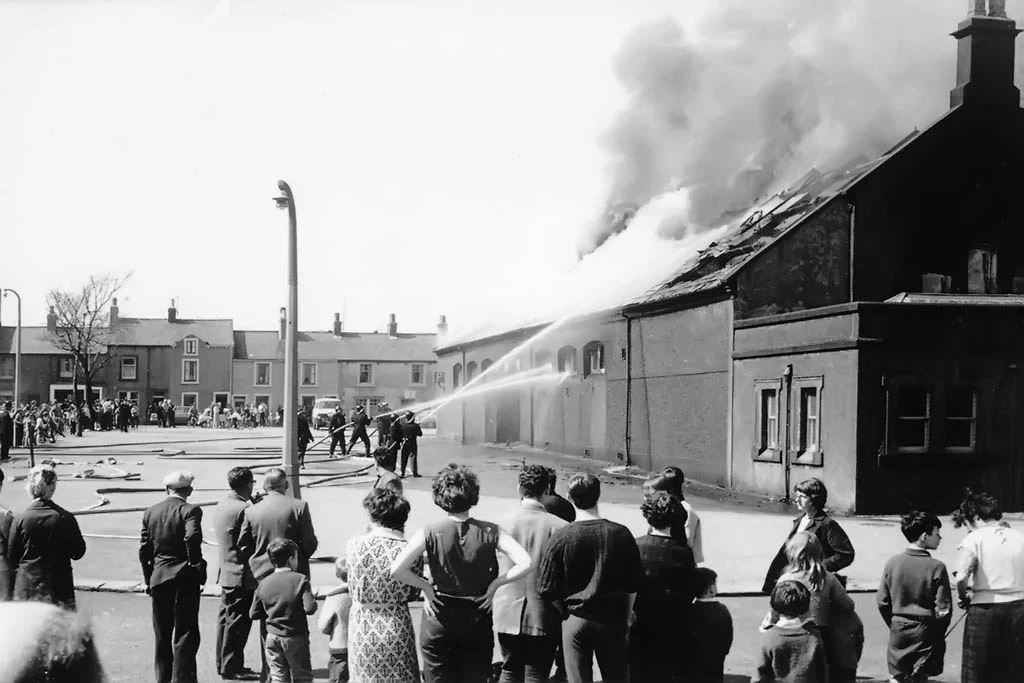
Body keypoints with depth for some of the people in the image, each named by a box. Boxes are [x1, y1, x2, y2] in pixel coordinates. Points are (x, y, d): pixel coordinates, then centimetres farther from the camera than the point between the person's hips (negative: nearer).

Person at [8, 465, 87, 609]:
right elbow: (78, 552, 0)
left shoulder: (20, 519, -6)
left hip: (26, 586, 1)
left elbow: (11, 556, 0)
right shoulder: (65, 518, -8)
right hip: (59, 585, -1)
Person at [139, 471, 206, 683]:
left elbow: (144, 549, 7)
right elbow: (192, 537, -25)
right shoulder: (190, 510, -9)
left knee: (162, 635, 16)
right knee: (185, 634, 1)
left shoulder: (150, 512, 7)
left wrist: (148, 579, 13)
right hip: (185, 578, -5)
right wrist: (196, 564, -11)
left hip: (158, 578, 5)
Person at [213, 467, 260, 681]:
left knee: (226, 619, 16)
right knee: (237, 622, 0)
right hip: (242, 575, -9)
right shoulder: (244, 509, -20)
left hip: (226, 573, 9)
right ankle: (232, 668, 6)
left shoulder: (220, 507, 8)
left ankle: (223, 663, 25)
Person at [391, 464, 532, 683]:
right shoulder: (490, 532, -8)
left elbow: (396, 570, -20)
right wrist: (495, 583, -6)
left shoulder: (430, 533, -11)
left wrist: (426, 586, -6)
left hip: (439, 621, -1)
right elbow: (525, 564, -15)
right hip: (478, 620, 1)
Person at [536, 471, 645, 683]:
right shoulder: (621, 534, -5)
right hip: (613, 621, 1)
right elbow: (634, 584, 2)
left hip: (575, 620, -1)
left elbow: (547, 589, -7)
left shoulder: (562, 537, -10)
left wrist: (567, 611, 9)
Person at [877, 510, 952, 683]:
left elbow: (882, 602, 1)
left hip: (898, 632, 3)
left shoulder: (892, 563, -3)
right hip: (925, 632, -3)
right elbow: (943, 609, -11)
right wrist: (937, 634, 5)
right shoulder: (936, 567, -13)